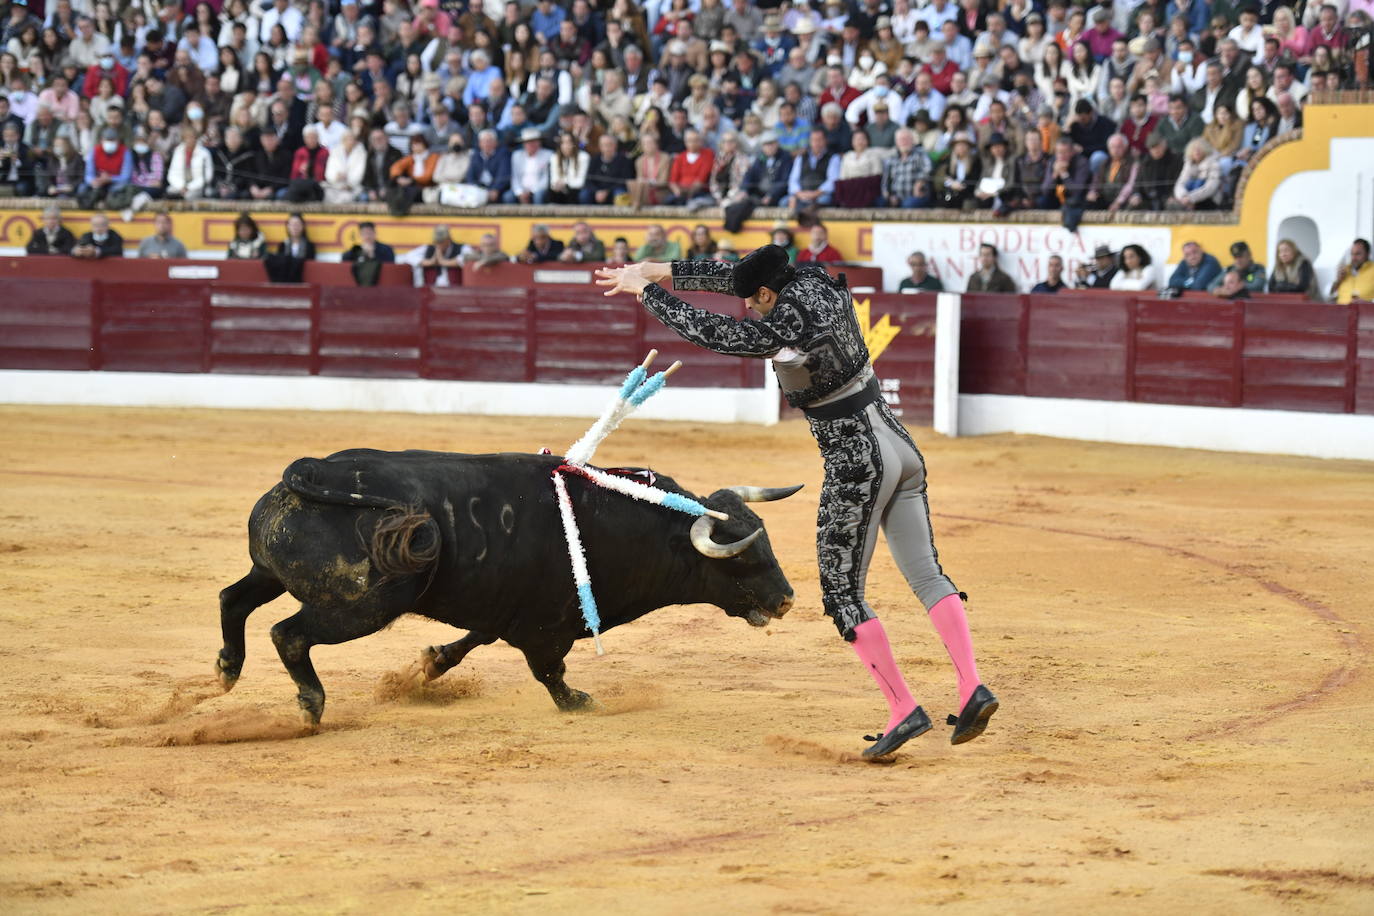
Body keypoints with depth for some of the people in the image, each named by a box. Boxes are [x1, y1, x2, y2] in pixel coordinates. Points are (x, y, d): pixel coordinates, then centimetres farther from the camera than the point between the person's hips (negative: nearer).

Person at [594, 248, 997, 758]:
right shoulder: (815, 282, 1)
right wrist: (654, 272, 15)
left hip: (858, 467, -8)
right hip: (902, 449, 8)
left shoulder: (782, 334, -21)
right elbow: (727, 275, 12)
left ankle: (904, 710, -1)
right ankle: (971, 688, -4)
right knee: (926, 575, 8)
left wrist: (646, 292, 4)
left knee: (842, 593, 3)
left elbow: (706, 332, -11)